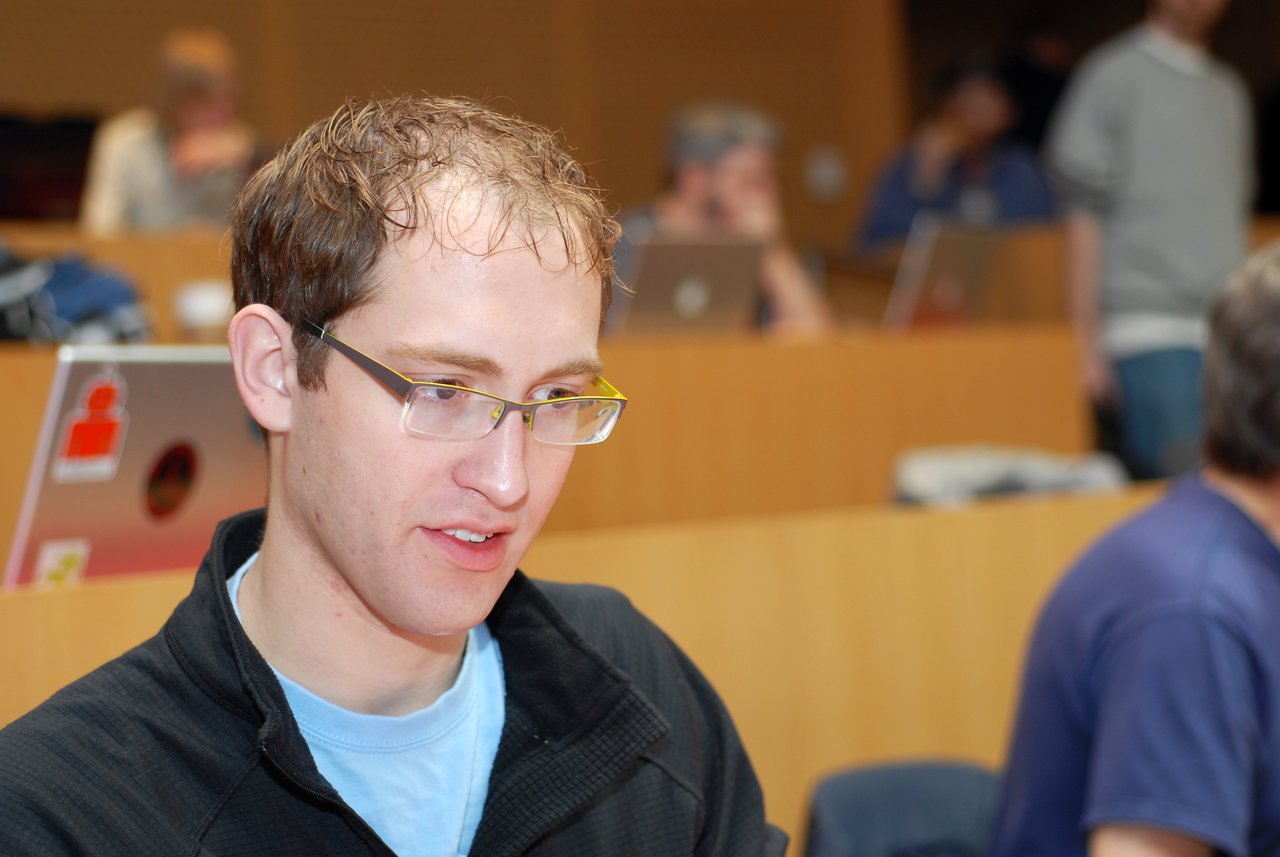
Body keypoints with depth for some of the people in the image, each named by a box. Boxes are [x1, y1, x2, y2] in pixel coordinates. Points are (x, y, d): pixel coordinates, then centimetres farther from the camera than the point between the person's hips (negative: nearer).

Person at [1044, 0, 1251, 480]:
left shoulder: (1230, 91, 20)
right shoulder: (1112, 76, 1)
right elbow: (1084, 218, -2)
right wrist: (1089, 345, -6)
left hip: (1226, 334, 6)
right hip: (1150, 329, -6)